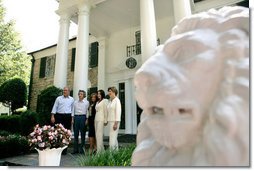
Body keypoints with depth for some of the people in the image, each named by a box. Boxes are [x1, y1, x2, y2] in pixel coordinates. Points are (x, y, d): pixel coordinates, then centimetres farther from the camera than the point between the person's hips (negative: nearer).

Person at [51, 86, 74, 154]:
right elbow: (55, 107, 4)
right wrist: (52, 116, -5)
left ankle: (64, 150, 17)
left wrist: (72, 118, 7)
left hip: (68, 116, 1)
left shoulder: (71, 99, 9)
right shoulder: (58, 98, 6)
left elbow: (72, 109, 11)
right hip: (59, 116, -1)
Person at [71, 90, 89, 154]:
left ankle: (81, 148, 13)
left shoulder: (86, 102, 2)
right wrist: (72, 119, 4)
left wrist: (87, 120, -7)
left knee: (83, 134, 2)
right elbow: (73, 110, 12)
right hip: (76, 117, 3)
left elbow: (88, 111, -1)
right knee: (76, 134, 7)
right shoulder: (75, 102, 12)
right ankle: (75, 149, 17)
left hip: (83, 117, -3)